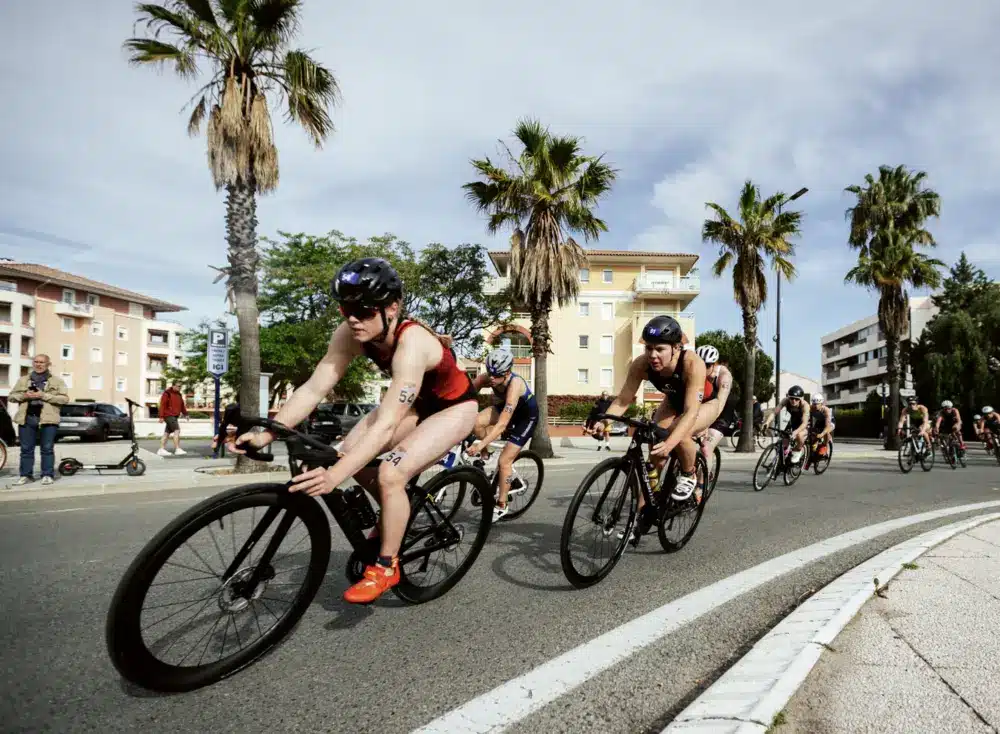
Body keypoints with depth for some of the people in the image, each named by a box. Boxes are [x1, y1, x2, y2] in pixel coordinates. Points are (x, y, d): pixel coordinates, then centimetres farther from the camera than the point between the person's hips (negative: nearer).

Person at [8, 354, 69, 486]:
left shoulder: (57, 381, 6)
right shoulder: (23, 380, 16)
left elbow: (65, 398, -4)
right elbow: (11, 396, 16)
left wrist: (44, 396, -13)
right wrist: (24, 396, -5)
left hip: (47, 419, -3)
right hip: (26, 418, 3)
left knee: (47, 449, -1)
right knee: (26, 449, 7)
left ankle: (48, 475, 5)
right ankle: (25, 475, 14)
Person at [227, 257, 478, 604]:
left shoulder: (411, 343, -38)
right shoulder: (350, 334, -19)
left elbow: (385, 426, -45)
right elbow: (314, 388, -21)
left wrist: (334, 476, -53)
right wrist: (266, 434, -31)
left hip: (454, 407, -7)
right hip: (416, 403, 7)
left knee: (391, 473, -24)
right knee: (350, 453, -9)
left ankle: (386, 567, -2)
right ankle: (395, 515, 18)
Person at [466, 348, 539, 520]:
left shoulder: (515, 384, -40)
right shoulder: (485, 378, -24)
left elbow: (502, 424, -45)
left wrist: (481, 445, -52)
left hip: (526, 416, -5)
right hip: (503, 407, 5)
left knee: (504, 461, -10)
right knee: (476, 423, -24)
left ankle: (501, 506, 9)